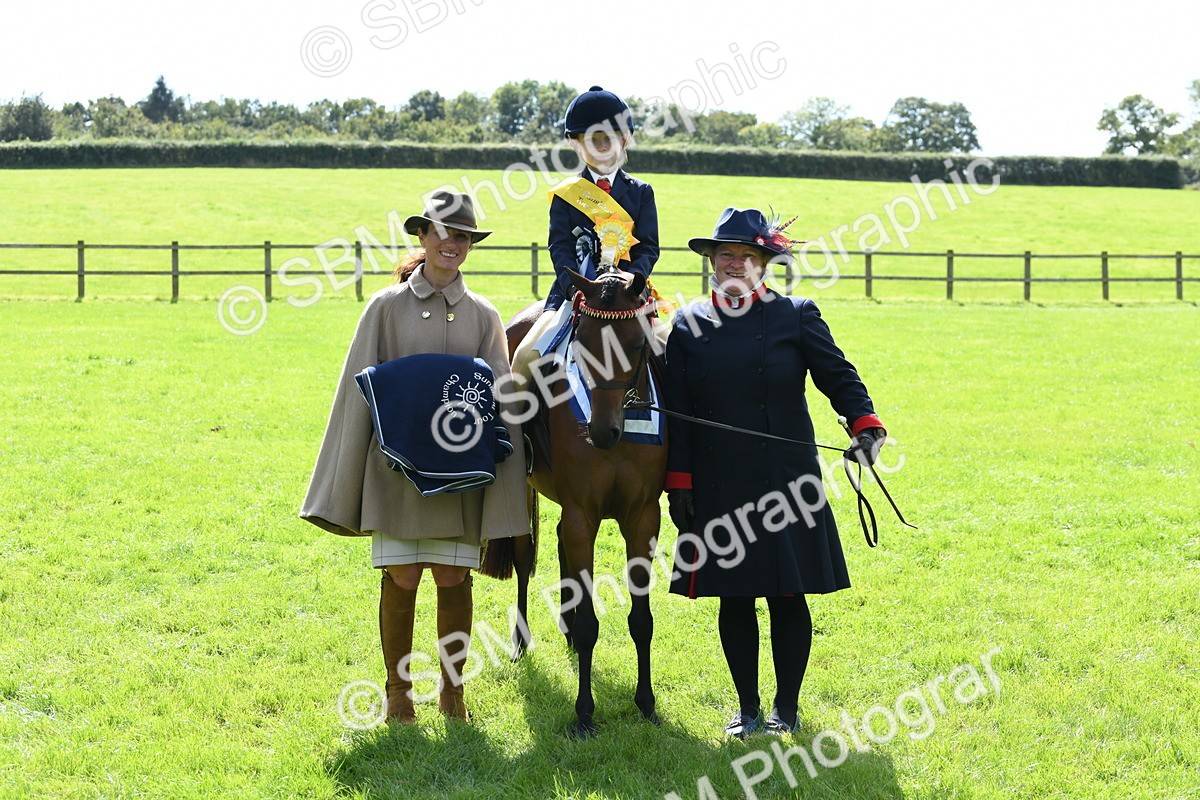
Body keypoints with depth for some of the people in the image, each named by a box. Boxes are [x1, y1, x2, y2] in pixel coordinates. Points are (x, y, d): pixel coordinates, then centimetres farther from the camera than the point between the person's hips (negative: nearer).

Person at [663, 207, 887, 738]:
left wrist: (865, 425, -22)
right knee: (733, 598, 7)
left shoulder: (796, 316, 1)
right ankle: (747, 706, 19)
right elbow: (677, 411, 5)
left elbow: (838, 376, -4)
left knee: (788, 594, 3)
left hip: (784, 483, -2)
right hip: (718, 489, 2)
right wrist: (678, 482, -1)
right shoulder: (689, 326, 6)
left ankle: (787, 706, 16)